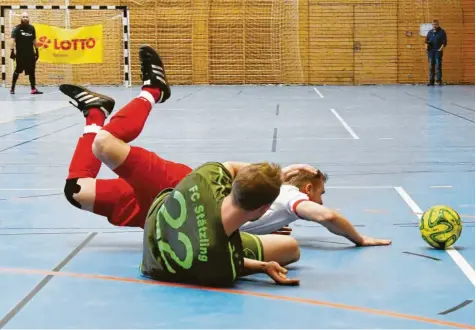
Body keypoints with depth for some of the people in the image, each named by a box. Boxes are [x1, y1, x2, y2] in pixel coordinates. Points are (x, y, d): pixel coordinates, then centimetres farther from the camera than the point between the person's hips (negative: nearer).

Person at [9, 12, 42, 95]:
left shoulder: (31, 28, 9)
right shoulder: (17, 28, -6)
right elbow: (13, 40, -14)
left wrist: (36, 50, 15)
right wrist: (13, 50, -24)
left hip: (30, 53, 4)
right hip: (20, 54, -4)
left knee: (31, 71, 4)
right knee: (18, 70, 0)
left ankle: (33, 89, 6)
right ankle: (12, 88, 11)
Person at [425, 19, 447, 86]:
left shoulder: (442, 32, 0)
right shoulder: (430, 32, 14)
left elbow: (444, 42, -4)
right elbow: (427, 40, 20)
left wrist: (441, 49, -14)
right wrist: (427, 44, -2)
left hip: (438, 51, -4)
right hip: (431, 51, 4)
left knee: (438, 66, -6)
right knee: (431, 67, 4)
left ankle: (439, 81, -5)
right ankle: (431, 81, 7)